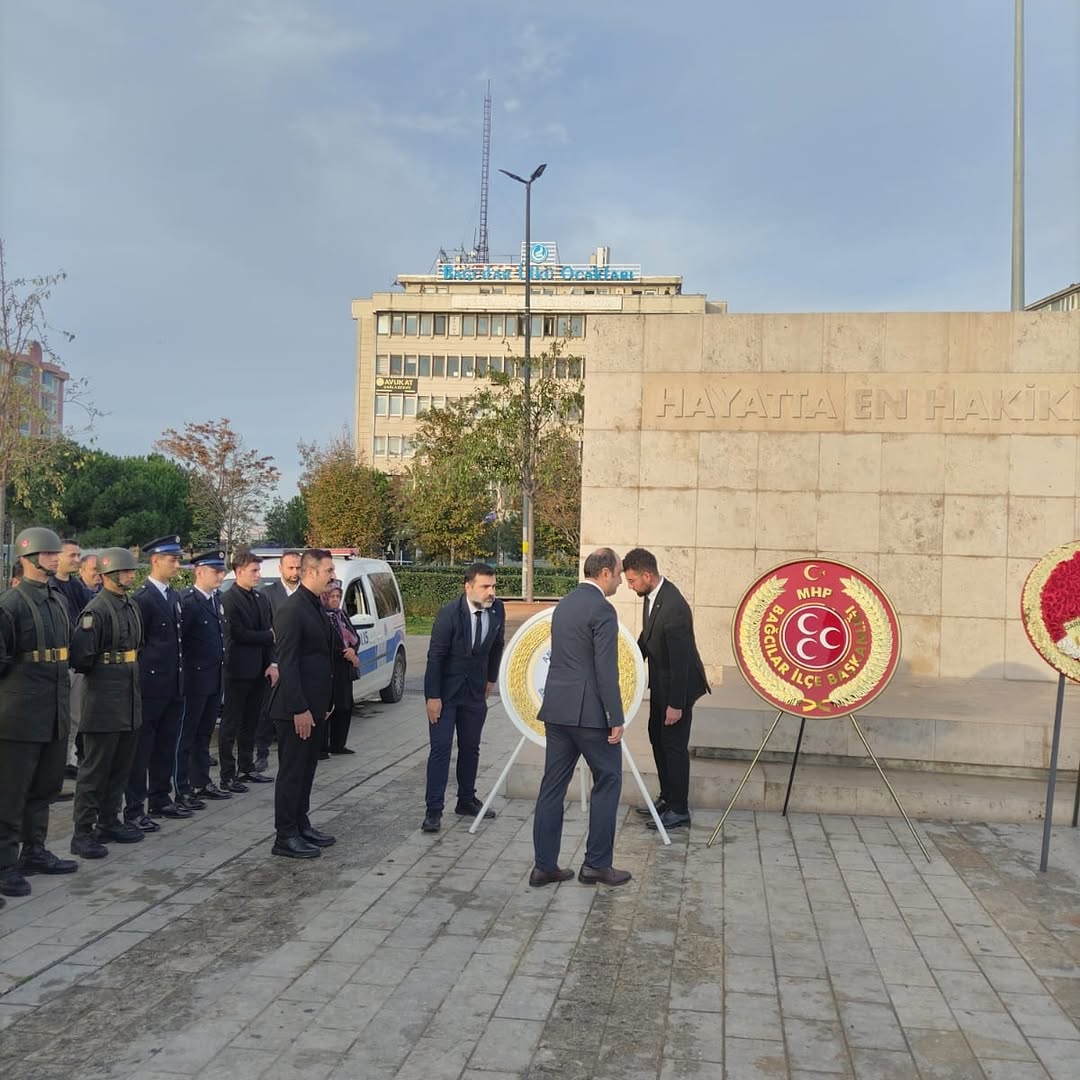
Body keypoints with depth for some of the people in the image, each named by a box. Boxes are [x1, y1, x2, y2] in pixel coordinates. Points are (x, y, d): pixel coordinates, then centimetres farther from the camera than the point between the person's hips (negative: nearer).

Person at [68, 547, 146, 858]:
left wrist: (130, 673, 10)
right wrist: (98, 671, -5)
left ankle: (109, 821, 29)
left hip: (129, 701, 8)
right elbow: (80, 655, -22)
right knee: (95, 768, -1)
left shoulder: (132, 607, 11)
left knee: (121, 766, 16)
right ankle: (83, 833, 7)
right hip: (104, 701, -8)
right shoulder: (96, 610, -15)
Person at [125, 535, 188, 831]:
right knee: (142, 747, -1)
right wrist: (143, 676, -10)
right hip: (151, 685, -8)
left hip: (174, 685, 8)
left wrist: (180, 676, 15)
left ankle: (161, 800, 25)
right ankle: (134, 809, 5)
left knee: (166, 747, 15)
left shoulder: (174, 596, 14)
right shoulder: (142, 597, -12)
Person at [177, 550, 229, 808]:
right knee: (186, 735, 1)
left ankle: (202, 783, 27)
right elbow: (177, 637, -20)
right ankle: (182, 791, 8)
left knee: (204, 734, 17)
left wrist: (222, 670, 13)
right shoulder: (187, 600, -15)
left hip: (214, 678, 8)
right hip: (195, 678, -8)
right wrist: (184, 667, -16)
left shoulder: (217, 599, 12)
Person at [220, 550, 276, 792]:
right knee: (231, 724, 1)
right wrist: (269, 636, -8)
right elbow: (239, 634, -18)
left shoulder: (260, 598, 12)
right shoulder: (230, 600, -12)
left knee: (250, 723, 15)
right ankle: (228, 776, 6)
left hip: (259, 670, 7)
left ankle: (247, 768, 25)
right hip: (238, 670, -7)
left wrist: (271, 663, 2)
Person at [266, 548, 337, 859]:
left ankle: (300, 825, 27)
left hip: (314, 706, 9)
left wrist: (324, 702, 16)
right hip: (296, 709, -9)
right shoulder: (292, 609, -16)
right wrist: (299, 709, -22)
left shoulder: (316, 607, 13)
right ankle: (285, 837, 8)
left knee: (306, 769, 16)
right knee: (292, 771, -1)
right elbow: (287, 662, -20)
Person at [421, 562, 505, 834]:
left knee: (470, 748, 13)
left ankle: (467, 801, 27)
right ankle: (433, 811, -2)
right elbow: (435, 656, -17)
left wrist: (491, 679, 16)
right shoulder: (449, 613, -20)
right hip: (445, 691, -5)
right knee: (440, 748, -5)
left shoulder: (497, 610, -6)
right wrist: (433, 697, -17)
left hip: (475, 691, 5)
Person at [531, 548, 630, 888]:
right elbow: (606, 669, -17)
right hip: (588, 711, -8)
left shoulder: (564, 604, 14)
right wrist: (616, 719, -13)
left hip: (557, 707, 8)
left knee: (553, 785, 9)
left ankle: (544, 866, 13)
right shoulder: (602, 609, -13)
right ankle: (597, 864, 9)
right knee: (608, 781, 6)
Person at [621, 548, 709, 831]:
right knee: (657, 737, 18)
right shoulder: (652, 595, -2)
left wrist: (676, 704, -24)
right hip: (660, 681, 10)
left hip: (679, 684, -10)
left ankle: (679, 810, 11)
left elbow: (680, 659, -28)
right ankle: (667, 798, 32)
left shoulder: (674, 607, -31)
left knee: (674, 744, -1)